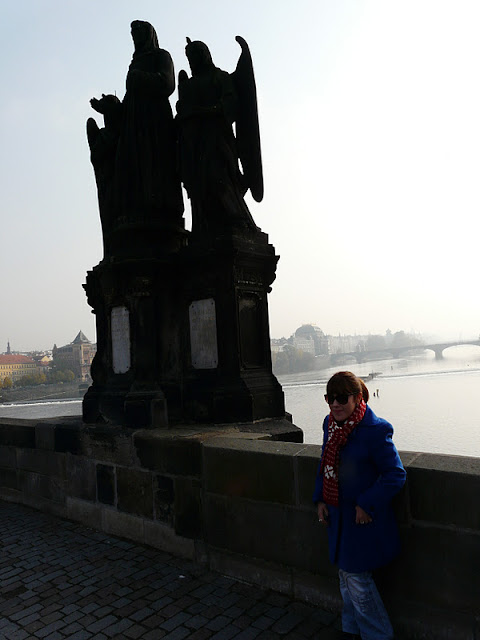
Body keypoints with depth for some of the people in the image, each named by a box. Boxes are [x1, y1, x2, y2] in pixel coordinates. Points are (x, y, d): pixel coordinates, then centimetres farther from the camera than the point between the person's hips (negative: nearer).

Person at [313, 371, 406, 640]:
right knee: (346, 575, 21)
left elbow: (396, 475, -18)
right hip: (338, 515, 7)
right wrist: (320, 499, 5)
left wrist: (367, 506, -19)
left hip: (363, 517, -7)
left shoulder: (375, 430, -22)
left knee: (357, 577, 4)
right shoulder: (330, 423, 0)